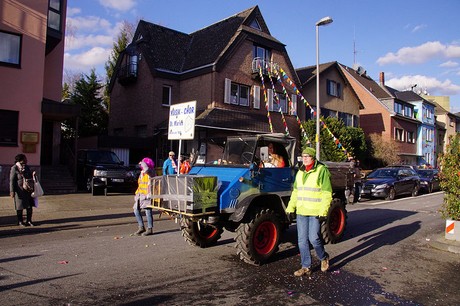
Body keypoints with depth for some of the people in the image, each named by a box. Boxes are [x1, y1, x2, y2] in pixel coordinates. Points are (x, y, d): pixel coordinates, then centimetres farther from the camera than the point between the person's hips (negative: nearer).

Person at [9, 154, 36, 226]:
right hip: (20, 190, -6)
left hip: (28, 190, 6)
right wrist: (12, 191, -13)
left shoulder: (27, 167, 12)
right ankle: (20, 221, 17)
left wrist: (33, 174, 3)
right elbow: (12, 180, -9)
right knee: (20, 206, 4)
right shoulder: (14, 168, -7)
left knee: (30, 206, 6)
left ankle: (29, 220, 17)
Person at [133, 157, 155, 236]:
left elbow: (147, 169, -33)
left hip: (147, 195, -9)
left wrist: (142, 163, -14)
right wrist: (137, 193, 21)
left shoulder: (151, 173, -8)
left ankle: (150, 229, -3)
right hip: (140, 194, 9)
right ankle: (141, 227, 18)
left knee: (147, 210, -11)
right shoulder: (141, 173, 18)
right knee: (136, 210, 6)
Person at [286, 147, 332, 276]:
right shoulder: (300, 172, 13)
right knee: (302, 240, 8)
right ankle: (306, 267, 20)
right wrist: (290, 208, 14)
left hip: (315, 212, -6)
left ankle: (324, 257, 26)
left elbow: (327, 193, -11)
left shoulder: (321, 170, -7)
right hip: (301, 212, 6)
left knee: (314, 238, -4)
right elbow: (295, 192, 19)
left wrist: (323, 211, -17)